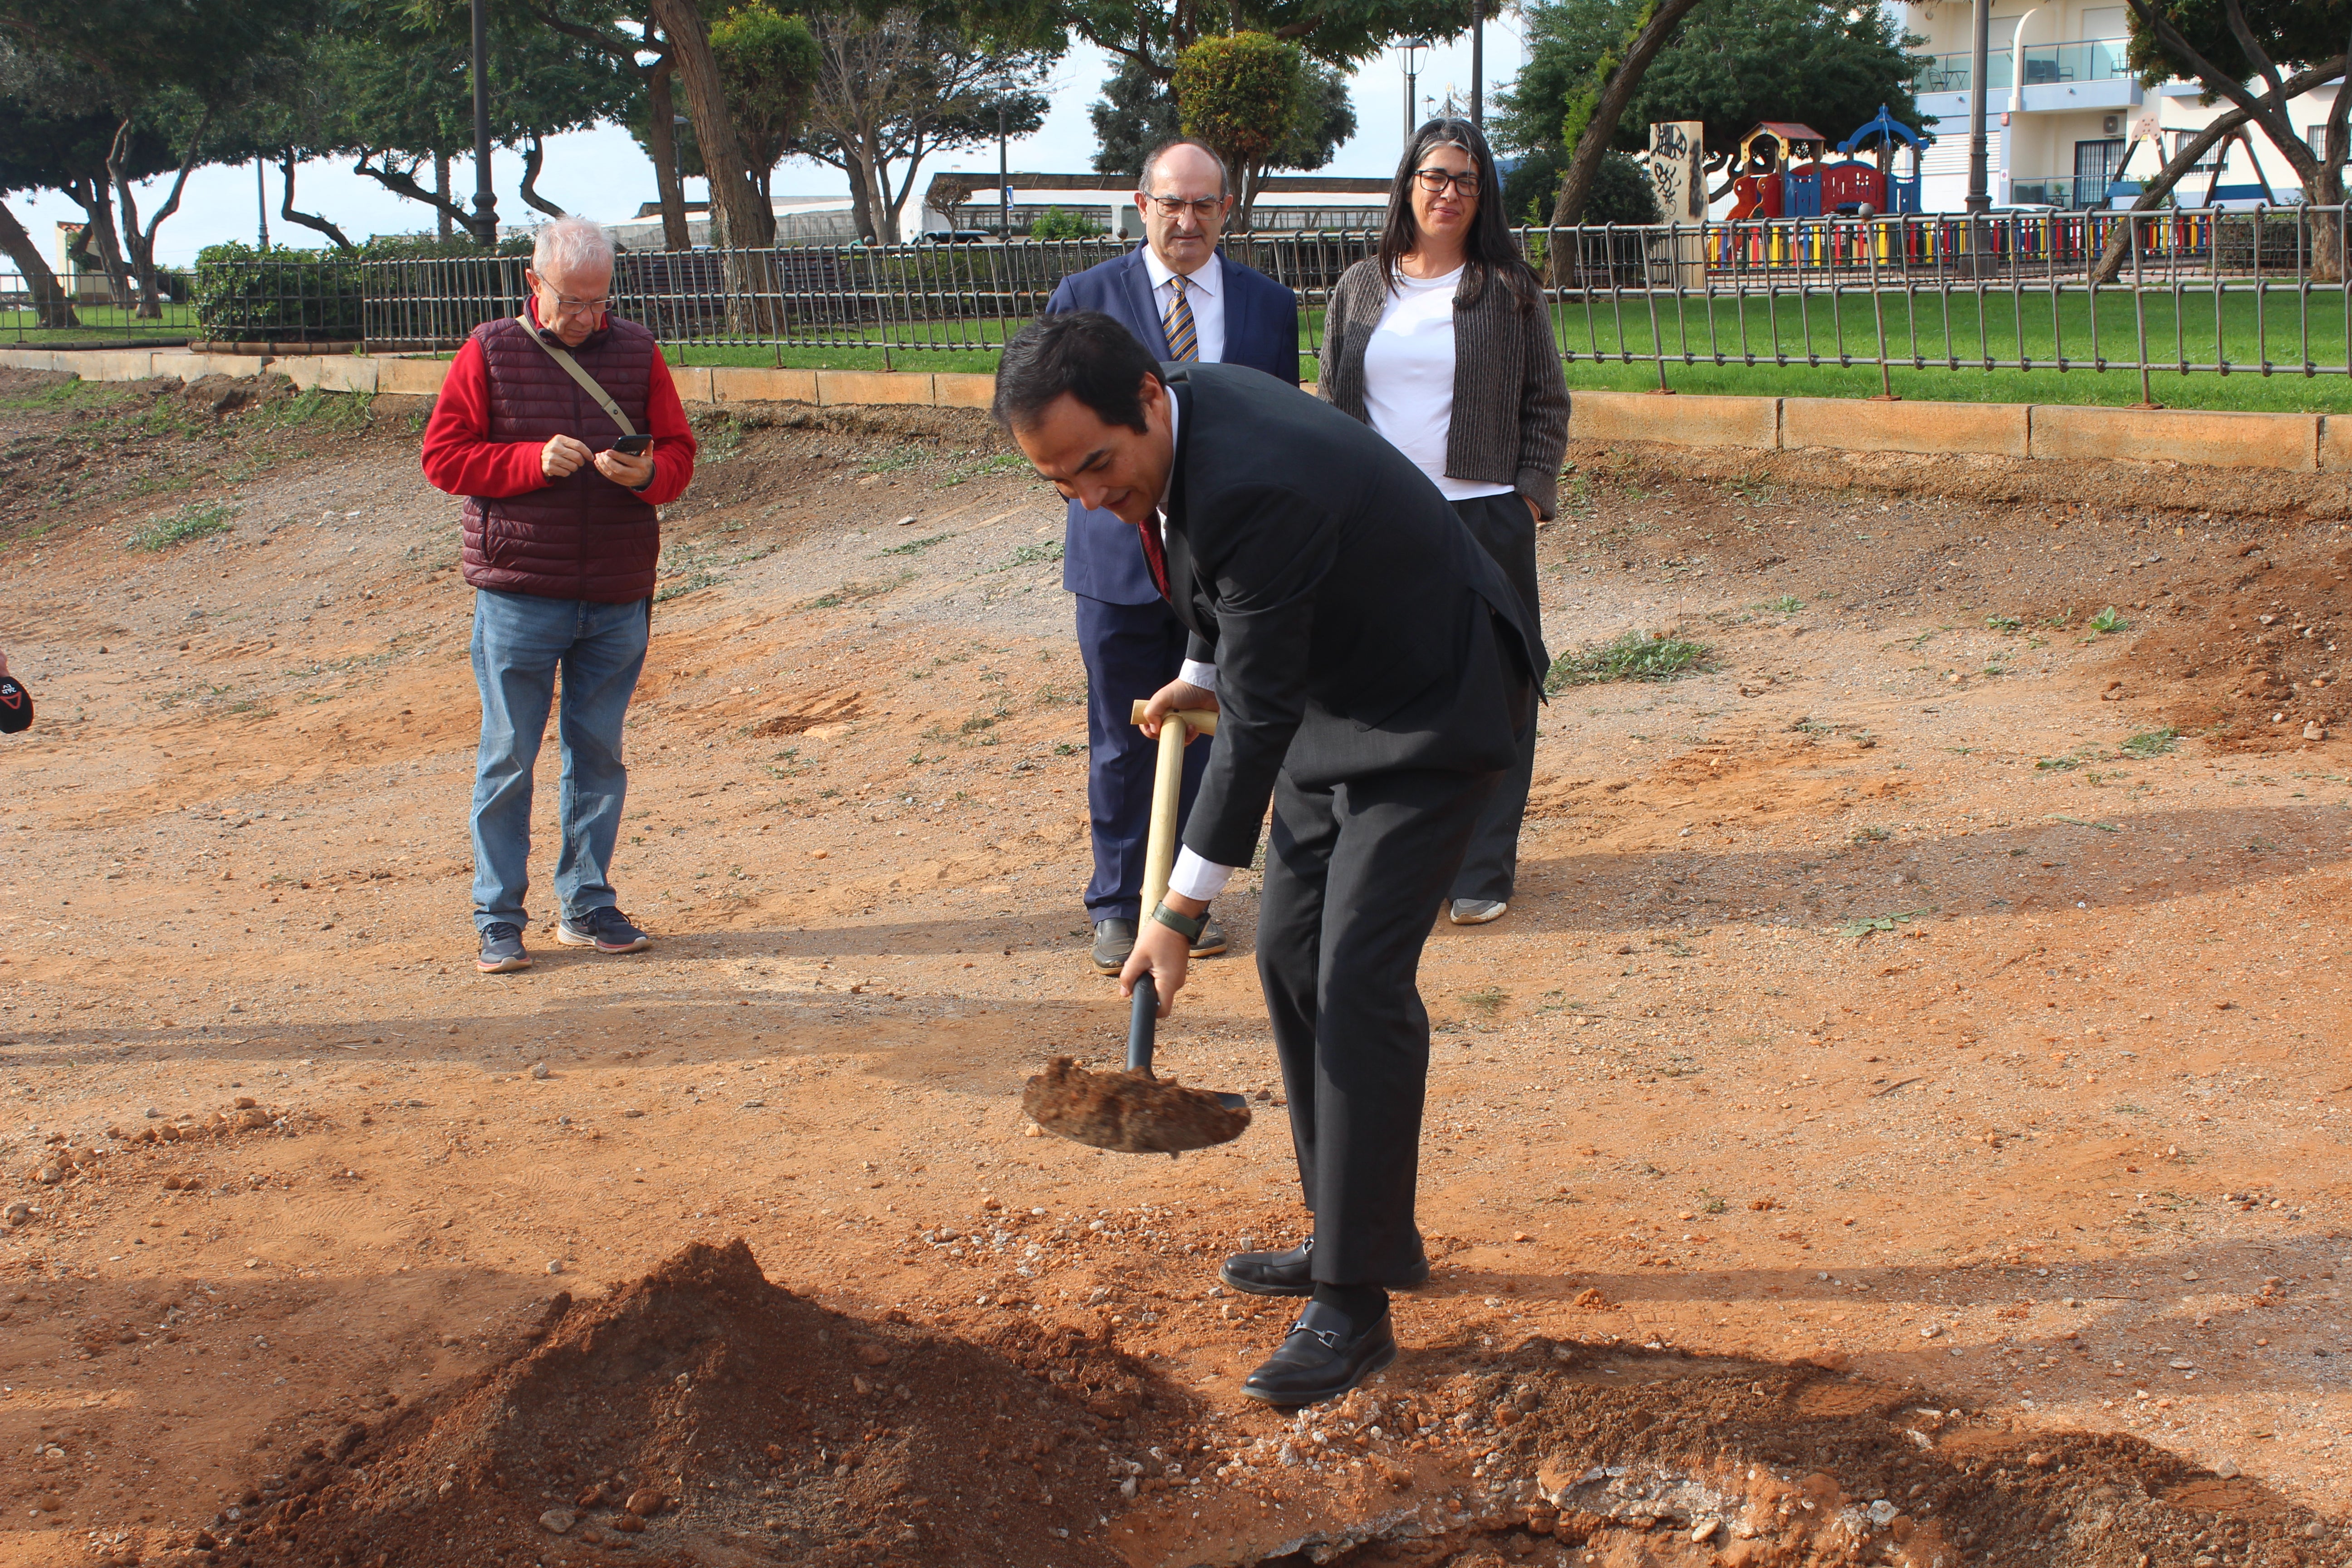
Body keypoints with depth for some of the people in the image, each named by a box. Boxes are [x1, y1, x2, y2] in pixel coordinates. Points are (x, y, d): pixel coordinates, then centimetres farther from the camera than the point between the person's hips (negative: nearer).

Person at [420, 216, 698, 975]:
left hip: (617, 599, 3)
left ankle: (587, 906, 20)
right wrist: (533, 461, -15)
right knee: (508, 758, 1)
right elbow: (443, 456, -1)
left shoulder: (636, 353, 8)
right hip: (518, 594, -3)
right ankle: (499, 920, 8)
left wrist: (648, 473, -14)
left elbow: (679, 452, 10)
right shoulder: (490, 354, 1)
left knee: (599, 755, 10)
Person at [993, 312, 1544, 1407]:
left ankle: (1355, 1301, -9)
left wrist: (1182, 911, -27)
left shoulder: (1256, 489, -35)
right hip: (1338, 691, 10)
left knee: (1358, 982, -15)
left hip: (1437, 707, -10)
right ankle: (1362, 1233, 22)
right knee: (1290, 958, 10)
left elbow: (1258, 721, -30)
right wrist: (1203, 672, 18)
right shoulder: (1165, 416, -7)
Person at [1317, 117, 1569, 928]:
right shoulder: (1359, 290, 10)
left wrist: (1531, 499, -3)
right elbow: (1330, 401, 14)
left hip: (1484, 519, -2)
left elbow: (1546, 403, 7)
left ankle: (1480, 874, 9)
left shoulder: (1509, 291, 4)